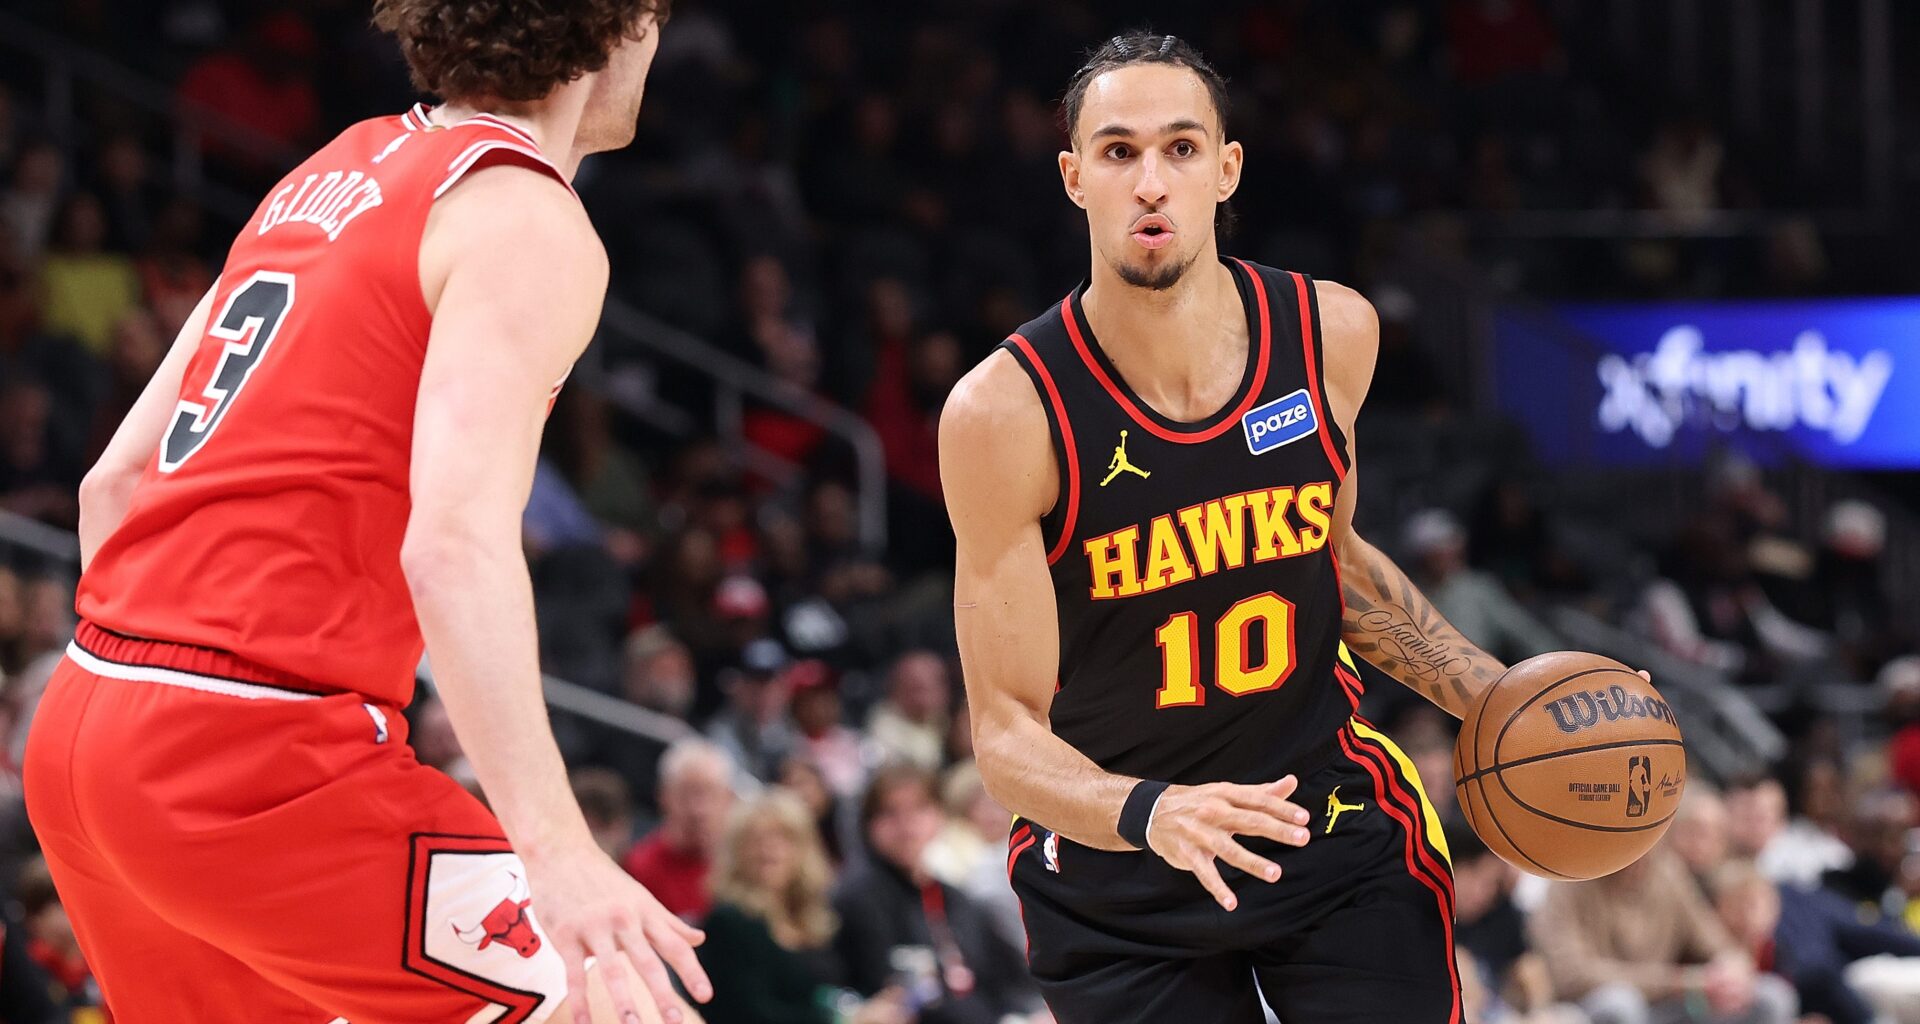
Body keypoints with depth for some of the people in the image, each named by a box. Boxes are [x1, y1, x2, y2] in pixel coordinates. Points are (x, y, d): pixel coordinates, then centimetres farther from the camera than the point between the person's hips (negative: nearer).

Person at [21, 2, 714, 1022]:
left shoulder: (335, 174, 19)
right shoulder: (531, 224, -7)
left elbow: (113, 484, 21)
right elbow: (457, 542, -22)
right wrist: (553, 848, -28)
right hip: (257, 758, -9)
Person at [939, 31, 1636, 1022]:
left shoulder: (1331, 335, -6)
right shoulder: (1005, 411, -18)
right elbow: (1009, 728, -18)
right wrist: (1147, 813, -37)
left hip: (1338, 828, 3)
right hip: (1115, 880, -2)